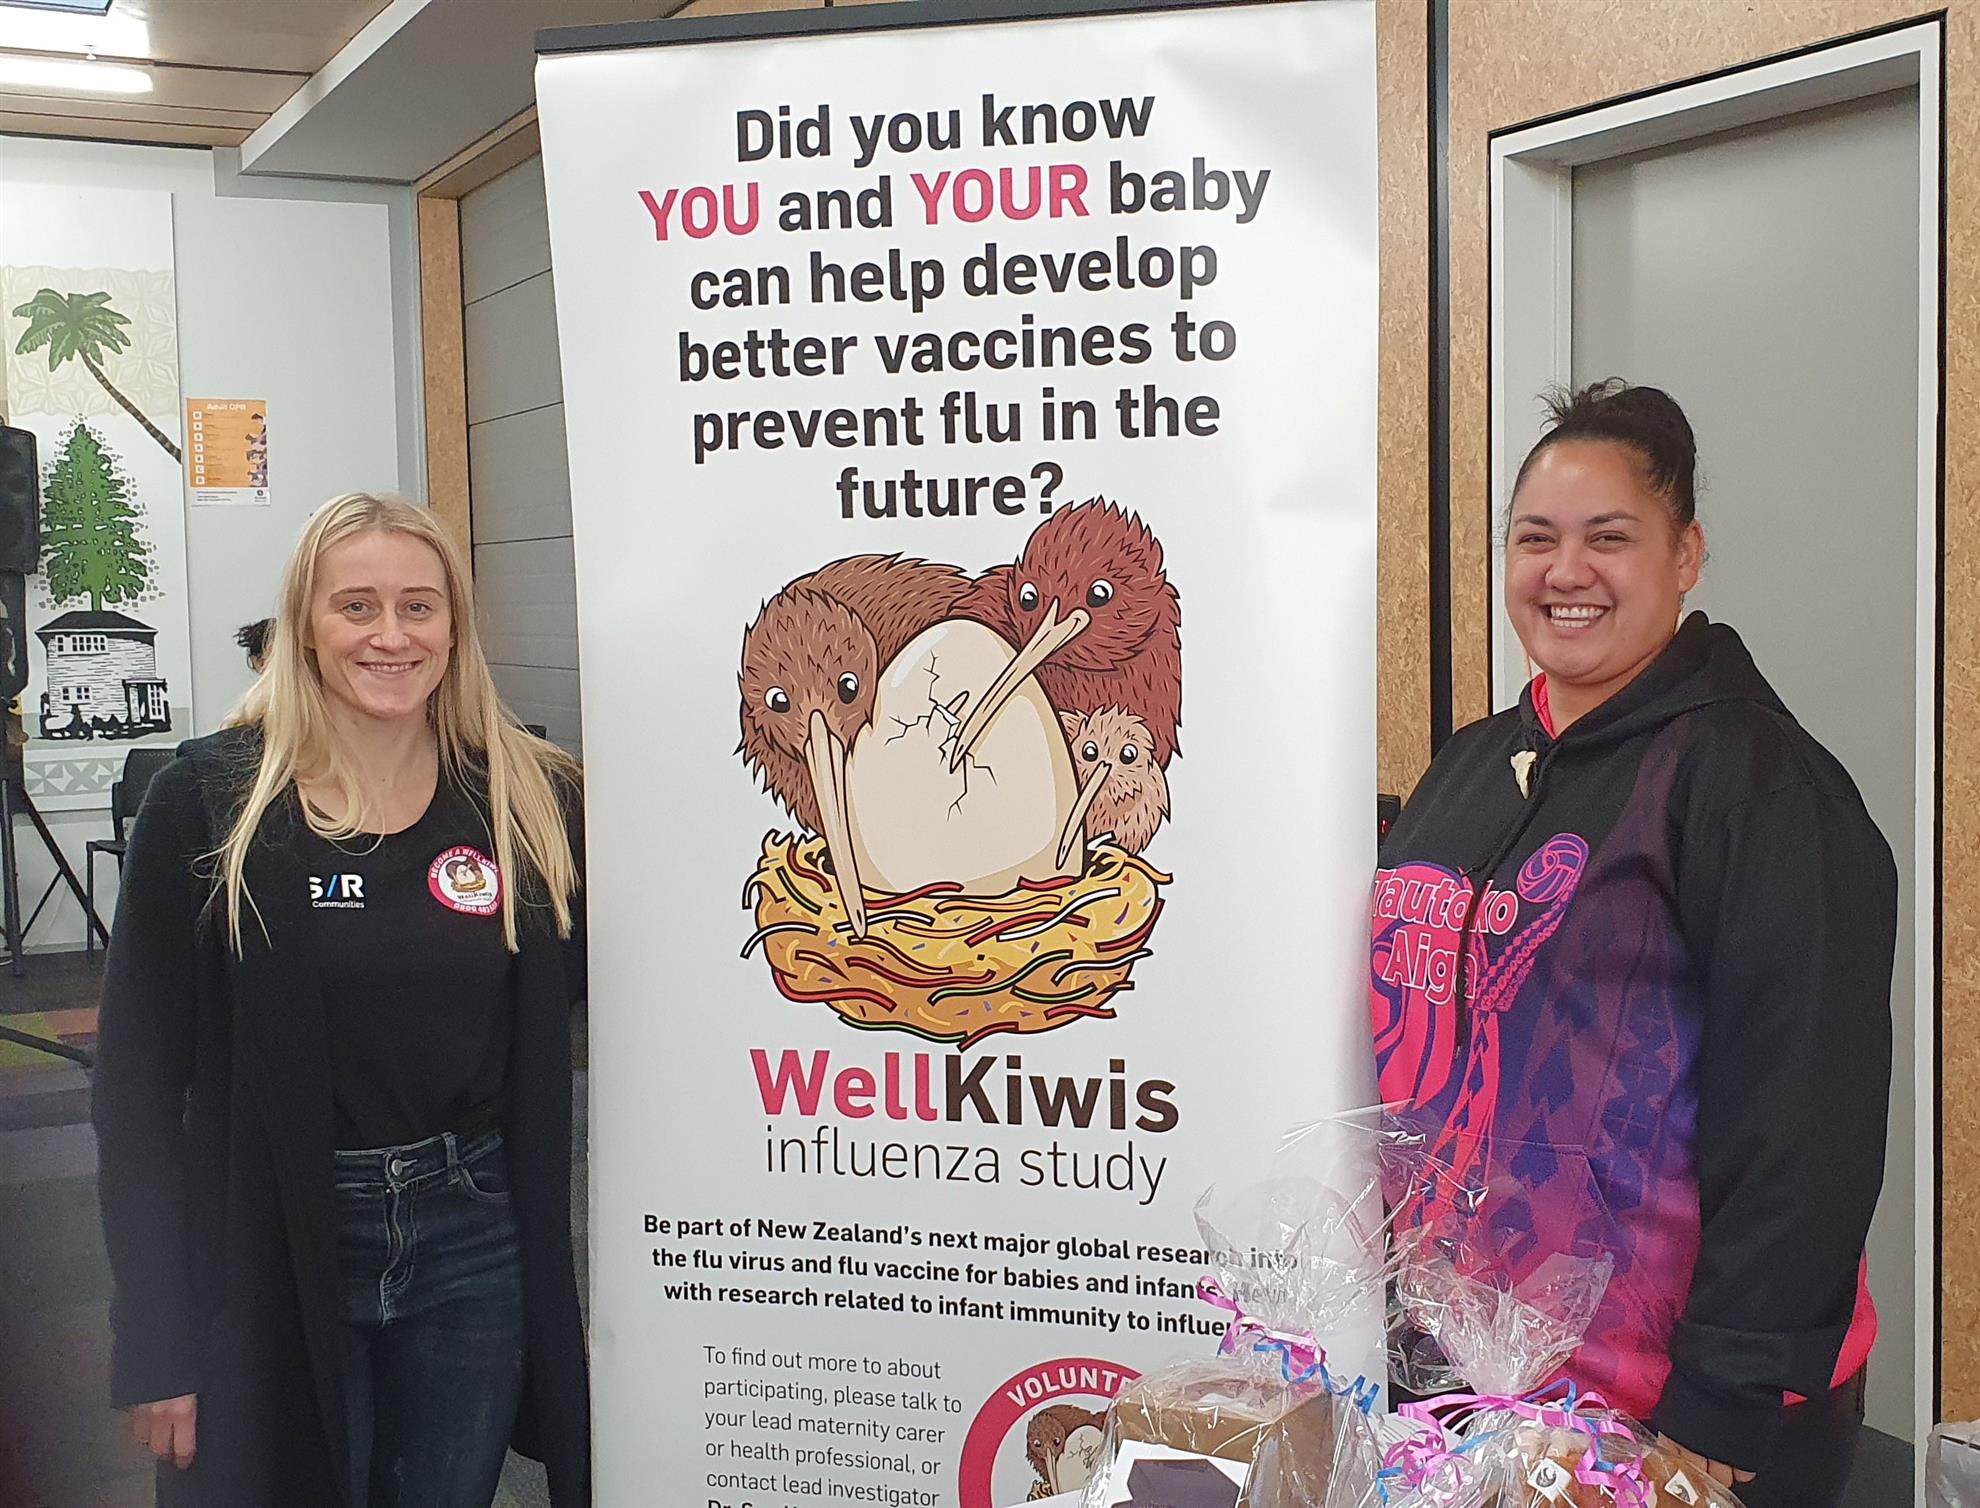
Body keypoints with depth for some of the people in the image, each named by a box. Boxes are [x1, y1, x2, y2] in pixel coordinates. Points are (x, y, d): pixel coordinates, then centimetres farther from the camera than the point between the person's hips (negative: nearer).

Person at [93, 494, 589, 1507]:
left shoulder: (530, 798, 0)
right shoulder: (210, 801, -8)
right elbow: (139, 1075, -7)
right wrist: (155, 1343, -9)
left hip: (477, 1244, 3)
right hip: (274, 1260, -2)